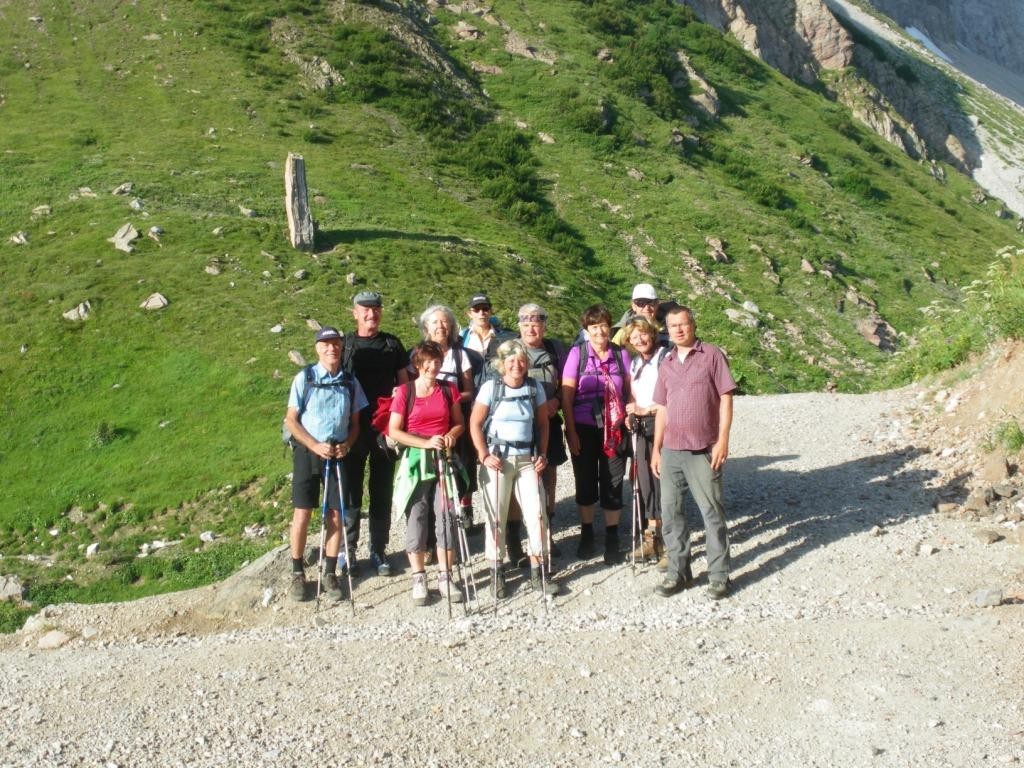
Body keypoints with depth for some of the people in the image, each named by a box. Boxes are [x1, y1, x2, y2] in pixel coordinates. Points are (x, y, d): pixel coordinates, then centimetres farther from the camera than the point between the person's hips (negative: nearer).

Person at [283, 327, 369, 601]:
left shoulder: (350, 382, 3)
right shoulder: (305, 378, -5)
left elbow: (355, 423, 10)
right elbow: (290, 420, -4)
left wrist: (347, 444, -10)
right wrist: (316, 446, -15)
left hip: (338, 453, 3)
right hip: (308, 451, -2)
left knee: (336, 514, 4)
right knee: (302, 513, 1)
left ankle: (330, 573, 15)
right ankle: (297, 573, 14)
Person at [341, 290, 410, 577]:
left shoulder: (392, 344, 8)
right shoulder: (345, 344, 5)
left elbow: (404, 383, 9)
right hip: (352, 427, -1)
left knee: (382, 492, 6)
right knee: (350, 490, 1)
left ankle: (378, 551, 15)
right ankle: (348, 551, 11)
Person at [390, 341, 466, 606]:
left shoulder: (449, 390, 6)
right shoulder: (405, 392, -4)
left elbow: (459, 423, 12)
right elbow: (394, 431, -7)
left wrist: (451, 435, -11)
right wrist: (426, 443, -17)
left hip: (444, 460, 3)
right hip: (416, 461, -2)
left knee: (446, 517, 2)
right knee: (416, 518, 2)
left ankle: (445, 576, 12)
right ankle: (419, 579, 11)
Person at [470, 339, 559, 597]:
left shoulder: (535, 388, 3)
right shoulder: (491, 387, -5)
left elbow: (543, 423, 12)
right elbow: (475, 424, -4)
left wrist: (542, 454, 2)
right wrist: (484, 455, -12)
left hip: (527, 459, 3)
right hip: (497, 458, -2)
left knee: (537, 513, -2)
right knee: (496, 517, 4)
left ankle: (537, 572, 9)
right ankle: (497, 572, 16)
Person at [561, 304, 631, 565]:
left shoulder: (621, 354, 1)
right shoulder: (577, 353, -4)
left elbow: (629, 391, 9)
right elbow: (566, 395, -4)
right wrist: (571, 432, -7)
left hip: (614, 429, 1)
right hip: (584, 429, -1)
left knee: (613, 483, 5)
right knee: (585, 483, 10)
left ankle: (612, 539, 18)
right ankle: (586, 534, 26)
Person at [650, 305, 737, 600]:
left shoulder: (712, 355, -1)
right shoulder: (666, 364, 14)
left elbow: (725, 398, -5)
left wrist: (723, 439, -12)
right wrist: (656, 448, 12)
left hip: (703, 451, -5)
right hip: (671, 451, 5)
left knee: (712, 514, 0)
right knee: (670, 513, 8)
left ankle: (718, 576, 9)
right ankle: (678, 572, 18)